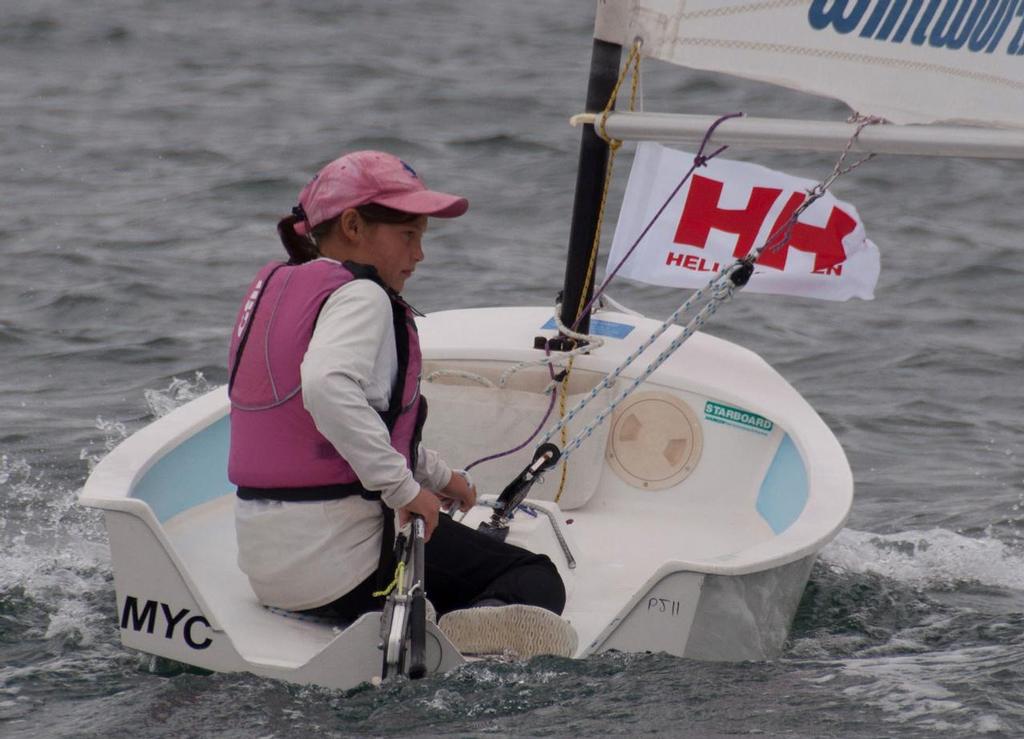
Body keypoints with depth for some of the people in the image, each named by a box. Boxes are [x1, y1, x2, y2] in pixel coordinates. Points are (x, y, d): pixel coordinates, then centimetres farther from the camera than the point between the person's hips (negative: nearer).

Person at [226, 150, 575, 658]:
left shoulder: (272, 287, 16)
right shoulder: (359, 296, -13)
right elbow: (326, 386, -34)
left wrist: (436, 474, 27)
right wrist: (404, 487, -27)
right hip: (339, 556, -9)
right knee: (538, 580, -2)